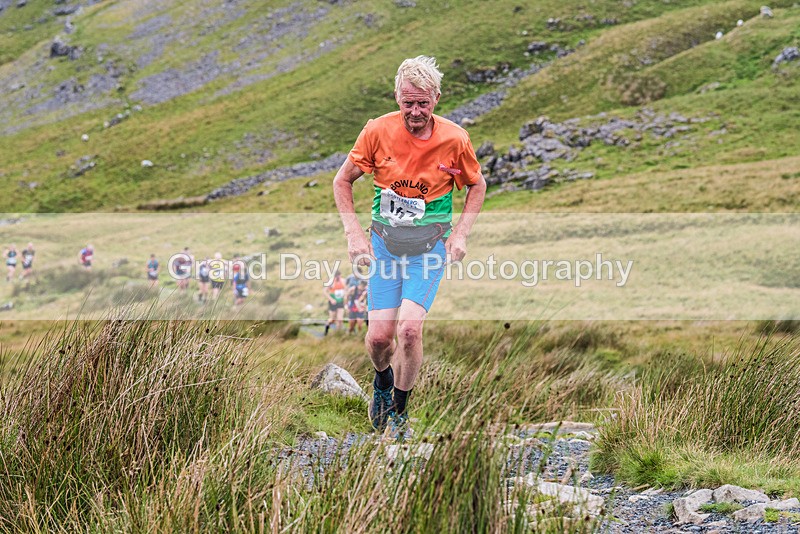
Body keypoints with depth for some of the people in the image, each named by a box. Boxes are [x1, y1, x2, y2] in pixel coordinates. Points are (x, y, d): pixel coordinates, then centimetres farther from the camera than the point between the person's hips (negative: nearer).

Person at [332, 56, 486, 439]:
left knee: (409, 329, -18)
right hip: (385, 243, 1)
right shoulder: (378, 131, -11)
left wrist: (460, 234, -2)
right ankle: (383, 380, 32)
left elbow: (476, 185, 9)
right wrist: (354, 233, -5)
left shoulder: (455, 139, -10)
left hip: (430, 245, -1)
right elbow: (343, 180, 3)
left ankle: (399, 409, 8)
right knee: (378, 337, -6)